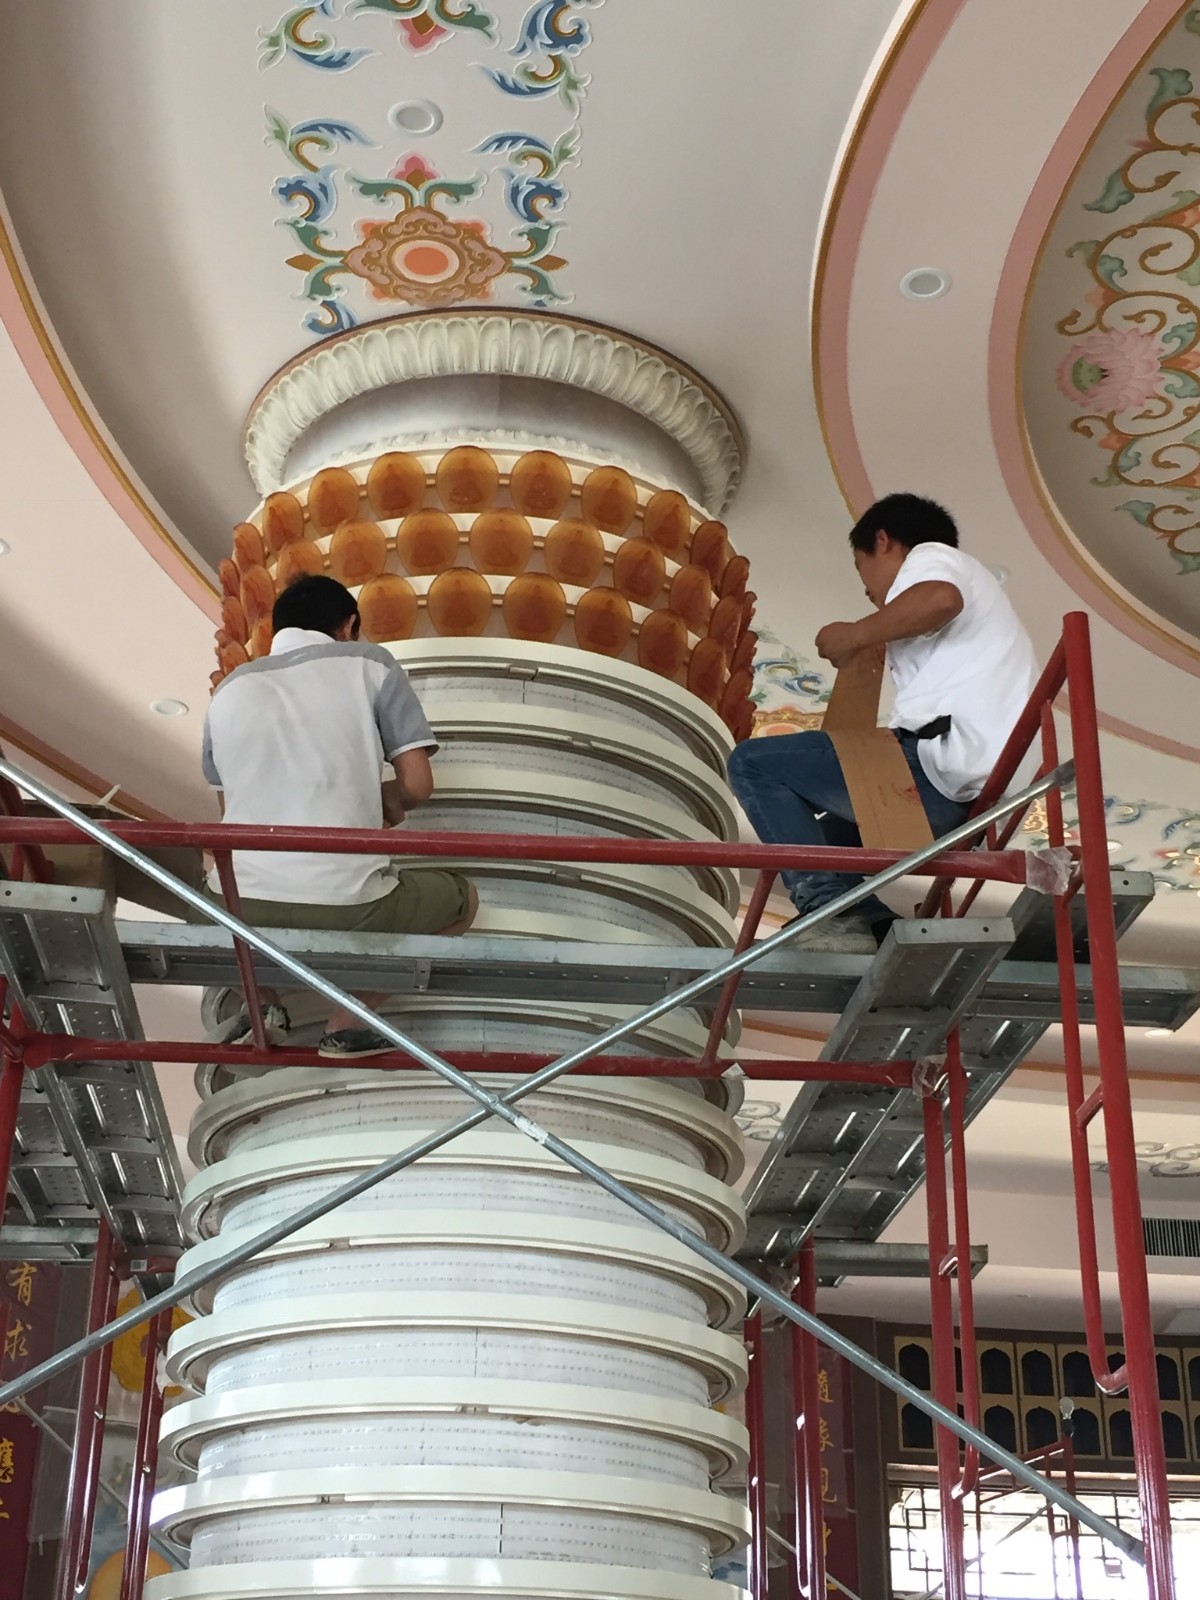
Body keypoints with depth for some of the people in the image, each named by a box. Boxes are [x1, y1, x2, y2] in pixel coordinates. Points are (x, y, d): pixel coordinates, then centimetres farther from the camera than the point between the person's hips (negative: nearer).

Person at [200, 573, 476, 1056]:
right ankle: (348, 1023, 8)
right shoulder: (370, 663, 5)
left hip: (240, 910, 4)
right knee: (463, 898, 24)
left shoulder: (229, 690, 15)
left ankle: (260, 999, 17)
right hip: (343, 911, -4)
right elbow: (418, 785, 0)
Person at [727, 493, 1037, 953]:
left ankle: (828, 908, -15)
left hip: (939, 763, -10)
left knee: (752, 764, -2)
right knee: (824, 833, 27)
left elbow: (941, 599, -21)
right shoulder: (977, 586, 36)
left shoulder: (929, 555, 6)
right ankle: (882, 931, 5)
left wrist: (855, 635, -10)